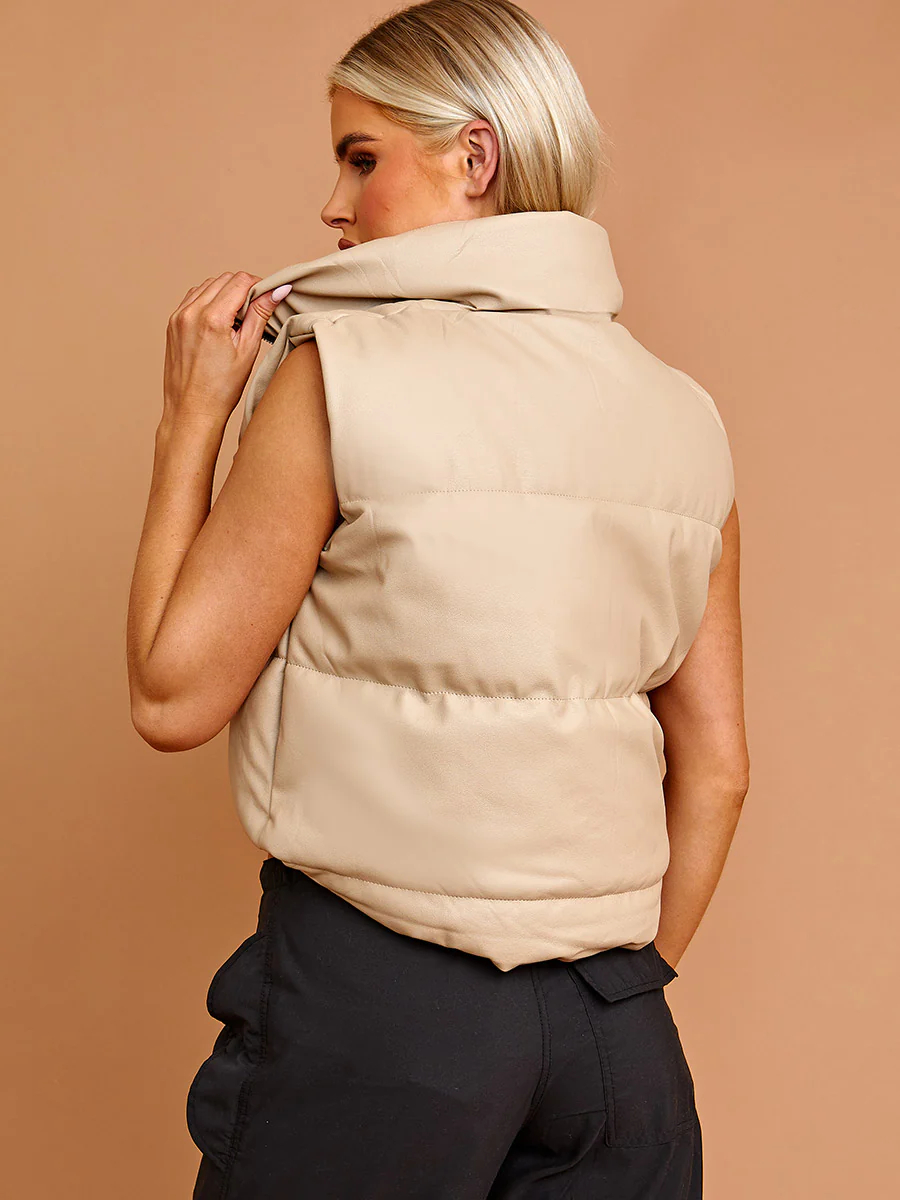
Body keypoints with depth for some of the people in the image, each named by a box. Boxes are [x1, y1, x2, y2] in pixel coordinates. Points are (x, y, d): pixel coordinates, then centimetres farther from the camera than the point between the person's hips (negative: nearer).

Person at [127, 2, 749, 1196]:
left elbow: (172, 697, -7)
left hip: (372, 994, -4)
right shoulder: (682, 416, 3)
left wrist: (190, 417, 1)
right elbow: (715, 764, 7)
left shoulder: (338, 375, -11)